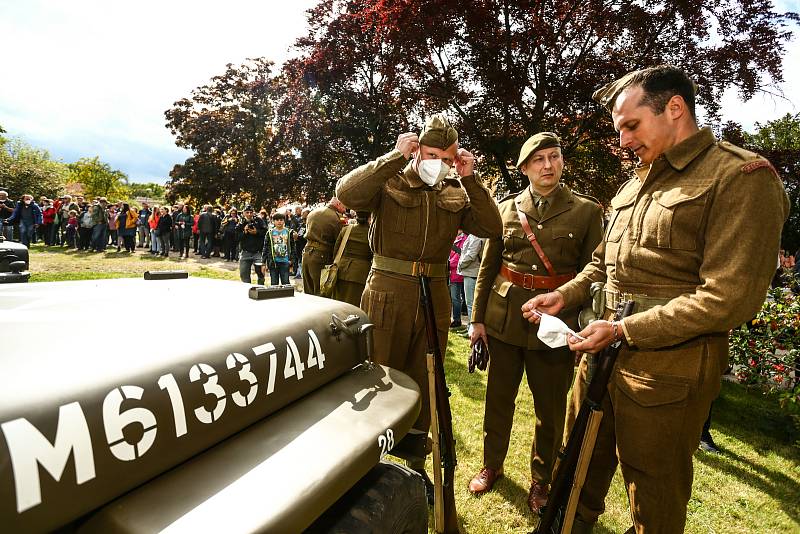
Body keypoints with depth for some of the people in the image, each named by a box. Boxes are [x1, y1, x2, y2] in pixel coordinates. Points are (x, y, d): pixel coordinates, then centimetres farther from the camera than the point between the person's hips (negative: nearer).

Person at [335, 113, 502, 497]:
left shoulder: (456, 193, 9)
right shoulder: (390, 182, -3)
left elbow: (492, 229, -1)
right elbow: (346, 192, -22)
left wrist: (470, 180, -6)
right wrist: (395, 158, -20)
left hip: (435, 296, 4)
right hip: (388, 293, -4)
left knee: (425, 382, 15)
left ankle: (414, 461, 36)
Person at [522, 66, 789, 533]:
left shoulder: (743, 177, -11)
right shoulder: (638, 183, 13)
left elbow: (729, 298, -19)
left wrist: (624, 331, -20)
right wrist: (564, 296, 3)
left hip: (666, 370, -7)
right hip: (601, 354, 7)